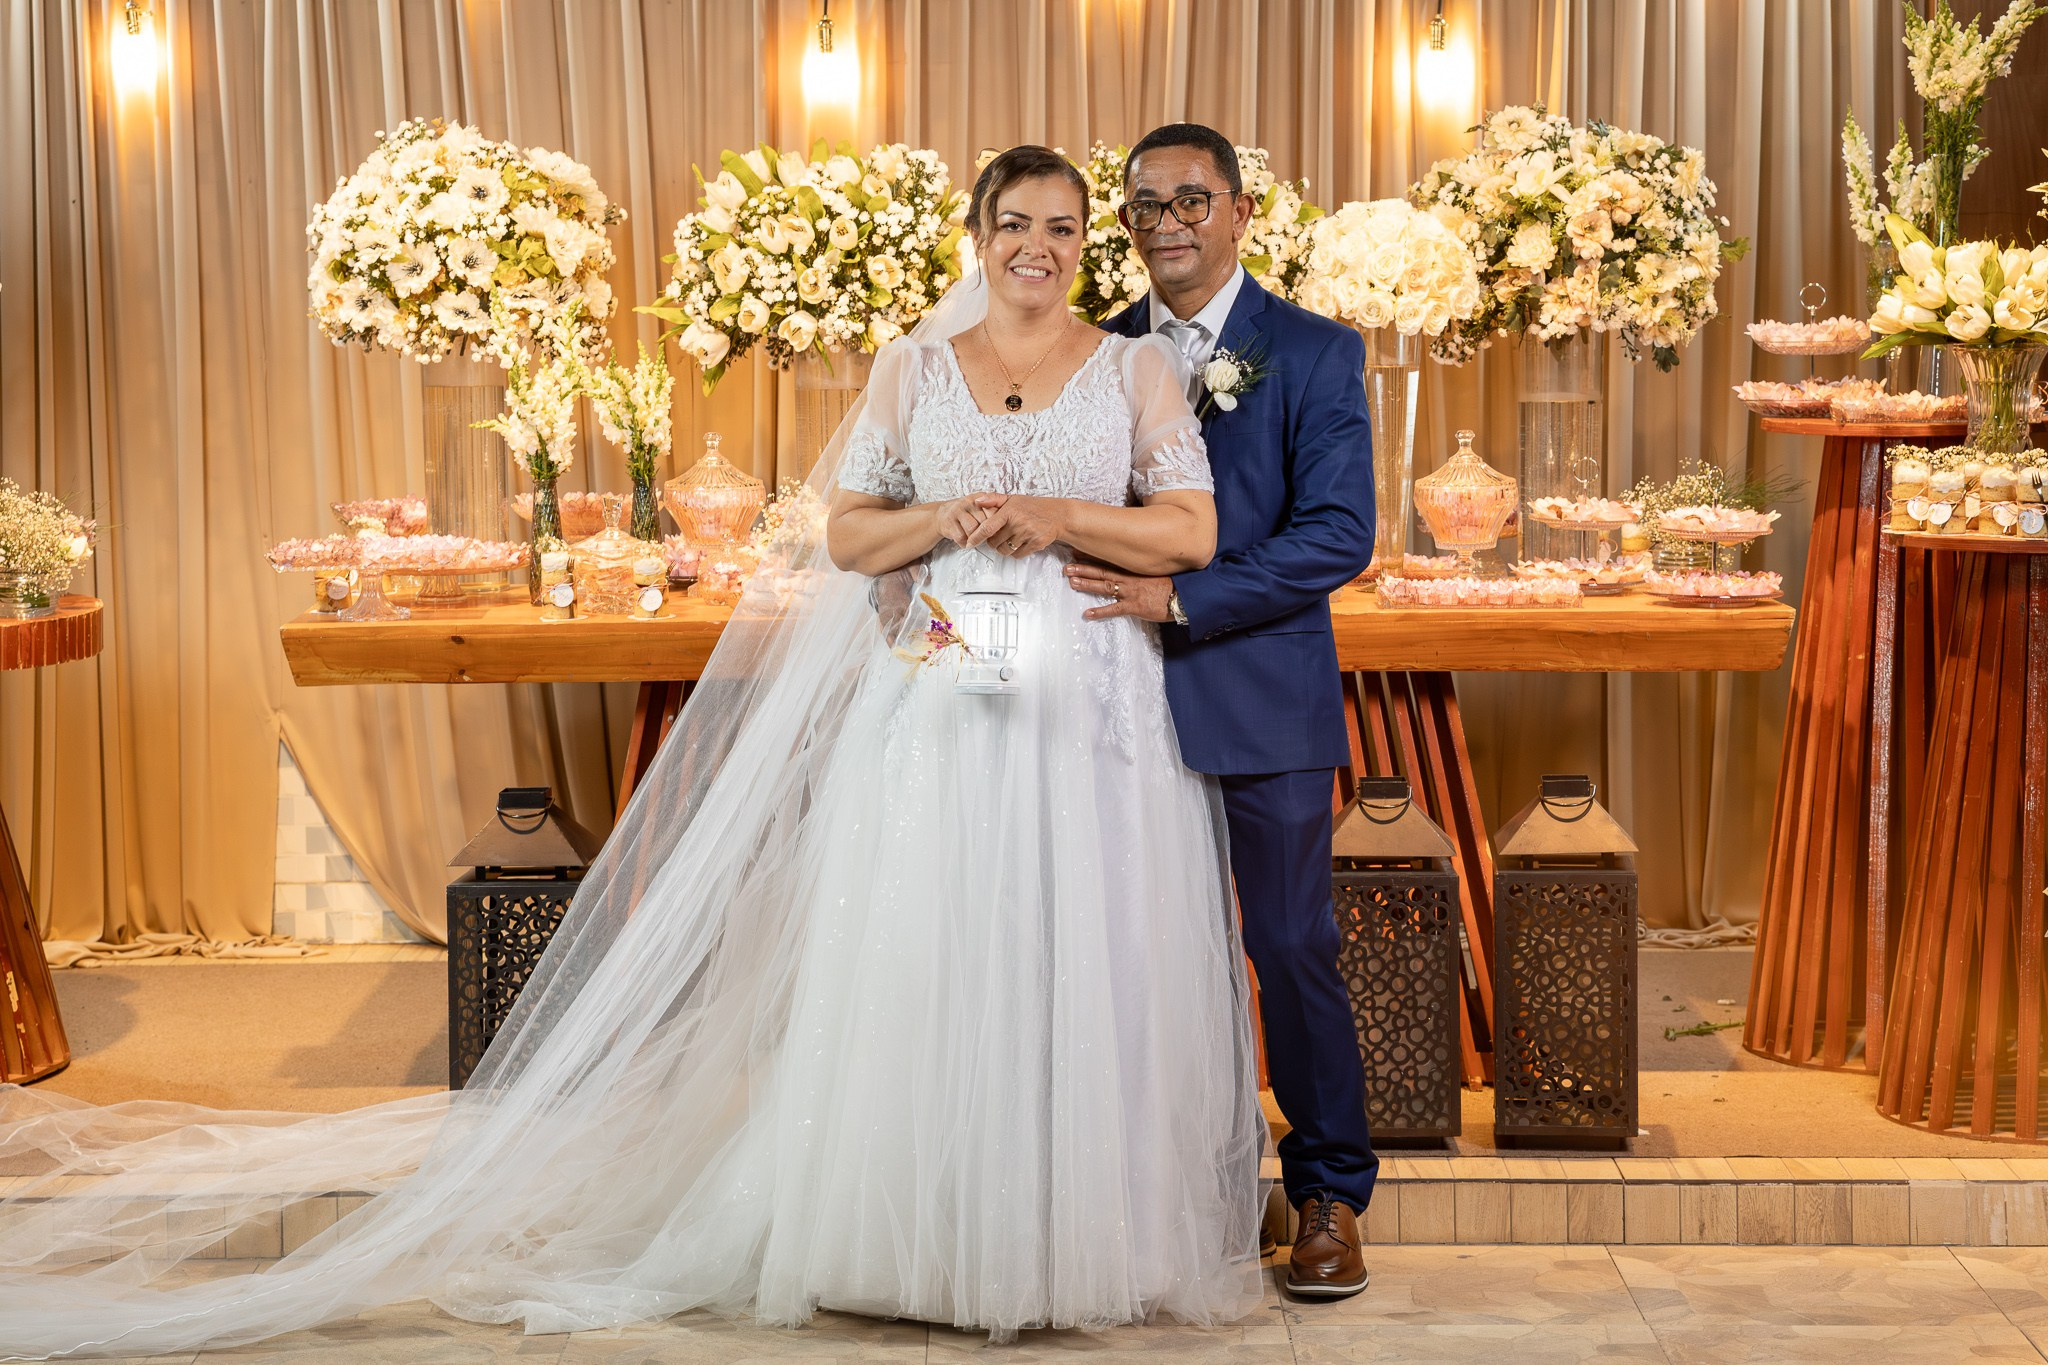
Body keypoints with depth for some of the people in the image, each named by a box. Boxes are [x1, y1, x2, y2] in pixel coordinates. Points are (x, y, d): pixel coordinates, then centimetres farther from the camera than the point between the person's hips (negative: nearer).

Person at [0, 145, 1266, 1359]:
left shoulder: (1139, 367, 6)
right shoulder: (913, 368, 9)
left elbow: (1195, 533, 1)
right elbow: (846, 536, 8)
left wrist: (1058, 518, -11)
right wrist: (948, 518, -10)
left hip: (1090, 708, -1)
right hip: (933, 700, 1)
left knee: (1082, 969, 0)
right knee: (921, 961, 0)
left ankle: (1083, 1228, 12)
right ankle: (921, 1232, 10)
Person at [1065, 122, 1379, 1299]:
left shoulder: (1317, 354, -3)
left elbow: (1338, 536, -12)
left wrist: (1181, 601, -18)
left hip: (1262, 702, -3)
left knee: (1293, 950, 2)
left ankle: (1331, 1195, 16)